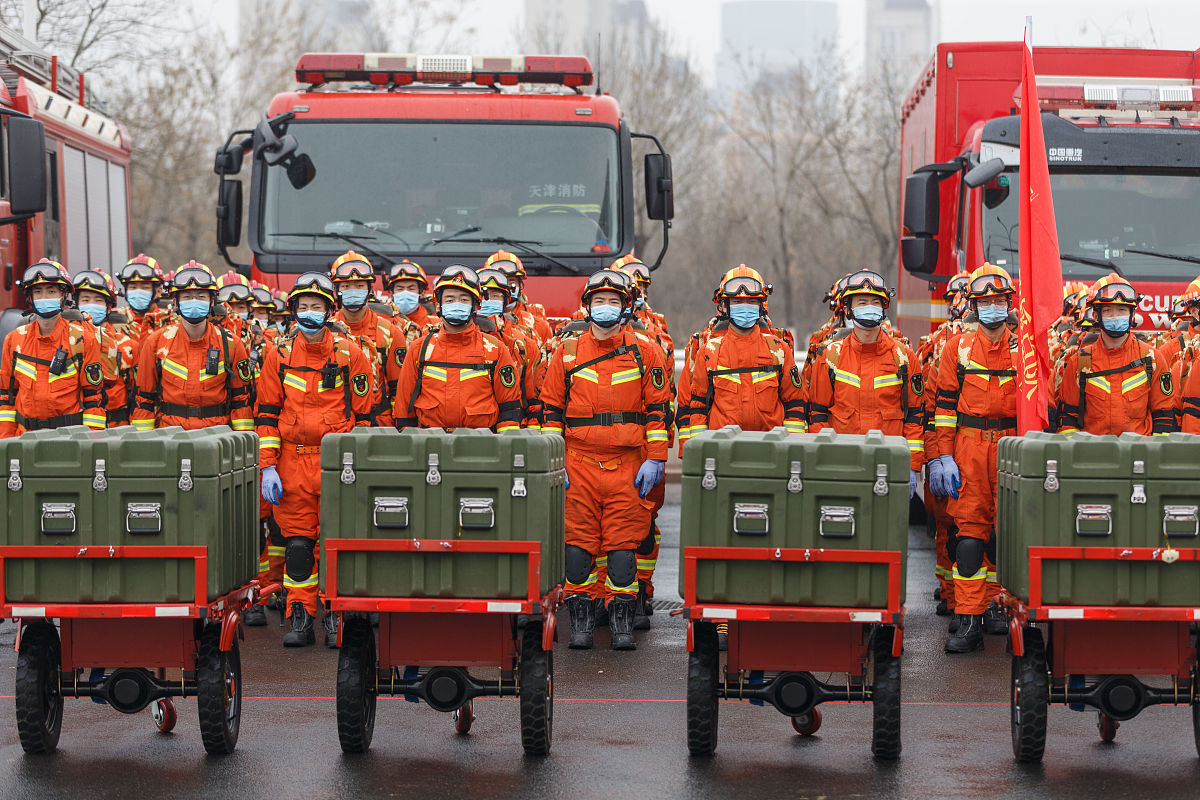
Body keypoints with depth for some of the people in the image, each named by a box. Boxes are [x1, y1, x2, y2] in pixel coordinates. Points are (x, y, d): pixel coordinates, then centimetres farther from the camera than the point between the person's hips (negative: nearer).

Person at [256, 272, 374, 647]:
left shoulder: (350, 353, 2)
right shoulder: (280, 353, 5)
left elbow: (363, 413, 4)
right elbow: (267, 412, 6)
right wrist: (267, 467, -1)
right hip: (293, 461, 1)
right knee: (297, 542, 3)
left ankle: (335, 616, 7)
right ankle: (300, 616, 9)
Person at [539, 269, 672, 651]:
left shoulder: (645, 351, 5)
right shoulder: (567, 351, 7)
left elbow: (658, 408, 4)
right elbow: (551, 408, 9)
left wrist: (655, 459, -2)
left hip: (628, 464, -1)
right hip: (579, 463, 1)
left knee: (624, 544, 0)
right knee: (578, 543, 1)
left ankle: (622, 621, 7)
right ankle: (581, 622, 9)